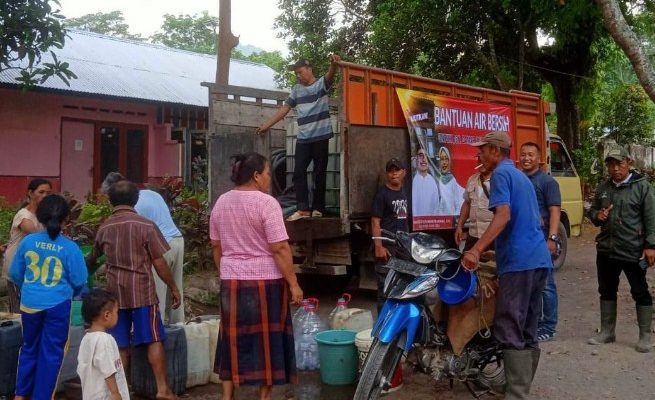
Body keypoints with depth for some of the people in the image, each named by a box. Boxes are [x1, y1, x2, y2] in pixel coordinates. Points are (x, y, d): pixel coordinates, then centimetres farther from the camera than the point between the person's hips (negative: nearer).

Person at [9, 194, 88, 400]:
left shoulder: (28, 241, -5)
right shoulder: (70, 247, -13)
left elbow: (15, 273, 6)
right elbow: (79, 281, -8)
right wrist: (68, 293, 15)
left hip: (29, 304, 4)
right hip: (57, 305, -3)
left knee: (29, 347, 21)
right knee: (51, 352, 9)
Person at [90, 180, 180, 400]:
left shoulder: (104, 228, 7)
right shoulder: (146, 225, -7)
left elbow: (93, 256, 27)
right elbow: (159, 263, -8)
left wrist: (85, 263, 50)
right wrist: (174, 288, 2)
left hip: (116, 293, 4)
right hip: (142, 291, -4)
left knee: (120, 345, 9)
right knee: (154, 340, 3)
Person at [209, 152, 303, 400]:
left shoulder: (221, 202, 7)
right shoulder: (266, 203, -14)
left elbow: (216, 245, 13)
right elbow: (280, 249, -17)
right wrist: (293, 284, -13)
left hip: (232, 282, 6)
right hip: (265, 282, -6)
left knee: (233, 341, 13)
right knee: (267, 340, 6)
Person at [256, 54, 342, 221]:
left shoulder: (322, 83, 0)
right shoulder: (296, 90, 15)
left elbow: (330, 75, -22)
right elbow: (284, 109, 16)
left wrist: (334, 64, -46)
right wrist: (266, 125, 13)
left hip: (321, 136, -5)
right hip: (303, 138, 5)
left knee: (320, 173, 2)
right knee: (299, 172, -2)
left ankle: (317, 208, 9)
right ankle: (303, 208, 1)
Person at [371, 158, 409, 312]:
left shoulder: (404, 192, 14)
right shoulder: (382, 193, -8)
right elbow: (375, 222, -13)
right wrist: (378, 247, -20)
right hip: (387, 247, -7)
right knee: (386, 289, -7)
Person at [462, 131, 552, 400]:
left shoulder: (501, 174, -5)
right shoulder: (522, 176, 23)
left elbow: (503, 216, -20)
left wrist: (476, 250, -28)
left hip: (518, 261, -10)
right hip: (539, 259, 10)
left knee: (510, 332, -8)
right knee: (527, 331, 12)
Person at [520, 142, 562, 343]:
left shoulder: (547, 181, -3)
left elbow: (555, 211, -10)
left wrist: (552, 238, -20)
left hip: (541, 241, -6)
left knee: (545, 286, -2)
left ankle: (548, 328, 6)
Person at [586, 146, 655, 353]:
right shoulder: (603, 188, 10)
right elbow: (592, 211, 21)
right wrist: (597, 216, -3)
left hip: (633, 251, -6)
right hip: (606, 250, 6)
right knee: (607, 291, 14)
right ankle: (607, 332, 27)